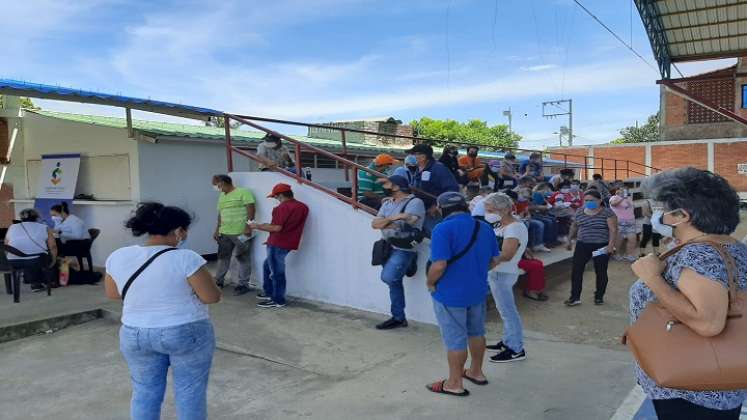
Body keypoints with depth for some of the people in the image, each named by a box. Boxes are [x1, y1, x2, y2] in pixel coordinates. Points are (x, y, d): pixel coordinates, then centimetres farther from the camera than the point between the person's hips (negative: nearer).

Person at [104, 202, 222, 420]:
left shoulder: (117, 257, -3)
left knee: (144, 392, 18)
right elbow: (212, 297, -15)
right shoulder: (186, 259, -19)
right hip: (187, 334, -4)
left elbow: (112, 294, 10)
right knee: (190, 392, 11)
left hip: (135, 336, 5)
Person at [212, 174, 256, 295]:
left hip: (241, 233, -8)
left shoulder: (243, 192, -8)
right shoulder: (221, 197, 17)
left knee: (243, 259, 1)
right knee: (222, 257, 15)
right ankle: (219, 281, 29)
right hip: (224, 233, 8)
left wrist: (248, 226, -21)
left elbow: (251, 208, -14)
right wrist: (217, 230, 20)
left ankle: (243, 284, 8)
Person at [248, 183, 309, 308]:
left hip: (277, 244, -9)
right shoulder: (303, 207, 8)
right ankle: (268, 292, 31)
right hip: (289, 243, 9)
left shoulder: (282, 208, -17)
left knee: (277, 272, 2)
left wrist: (258, 226, -9)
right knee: (267, 265, 24)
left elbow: (277, 228, -22)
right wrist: (268, 225, 23)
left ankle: (278, 300, 11)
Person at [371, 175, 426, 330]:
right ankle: (398, 317, 21)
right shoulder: (387, 203, 12)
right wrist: (392, 218, -17)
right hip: (388, 246, 8)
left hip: (404, 249, -8)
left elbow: (404, 224, -20)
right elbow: (374, 224, 2)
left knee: (388, 277, -20)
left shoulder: (415, 202, -9)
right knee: (394, 281, 10)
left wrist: (384, 223, -5)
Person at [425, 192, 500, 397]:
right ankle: (476, 372, 38)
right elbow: (494, 260, 9)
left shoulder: (443, 229, -20)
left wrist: (430, 283, -9)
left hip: (451, 294, -7)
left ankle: (454, 384, 19)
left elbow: (439, 265, -27)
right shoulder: (484, 227, 3)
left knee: (455, 339, 5)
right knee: (476, 332, 22)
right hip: (478, 291, 7)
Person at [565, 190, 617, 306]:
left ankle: (599, 296, 21)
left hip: (601, 247, -4)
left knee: (600, 272, 6)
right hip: (582, 246, 4)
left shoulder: (607, 213, -8)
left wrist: (611, 245, -21)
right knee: (576, 270, -2)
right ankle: (575, 297, 3)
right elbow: (574, 227, 19)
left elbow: (613, 230, -12)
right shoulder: (579, 212, 6)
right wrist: (570, 240, 24)